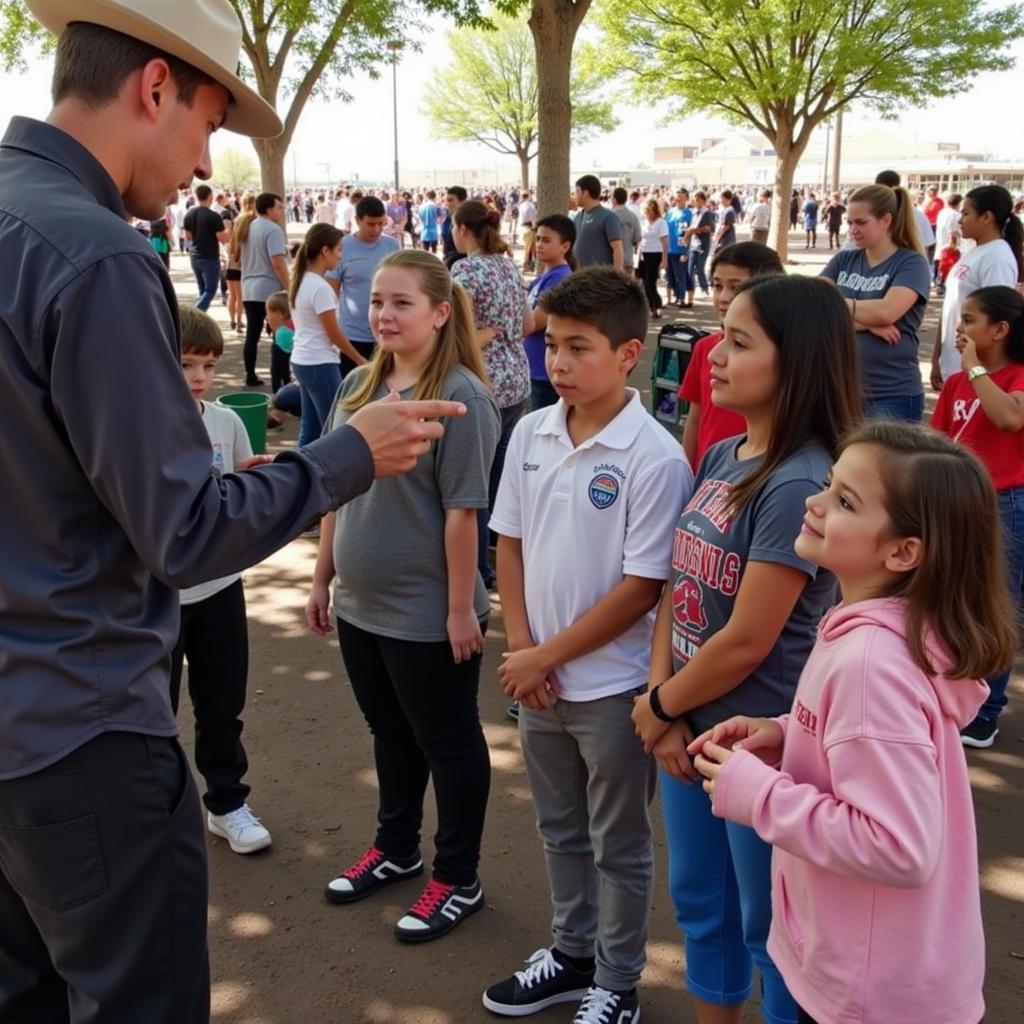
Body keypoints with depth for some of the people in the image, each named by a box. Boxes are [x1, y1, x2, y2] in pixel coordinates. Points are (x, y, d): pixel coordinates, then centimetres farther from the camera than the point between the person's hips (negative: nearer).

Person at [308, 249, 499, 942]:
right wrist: (324, 578, 11)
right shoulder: (359, 387, 3)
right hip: (360, 604, 7)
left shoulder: (460, 396, -17)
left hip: (428, 614, -7)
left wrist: (462, 608, -16)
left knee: (448, 743, 11)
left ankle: (459, 879, 28)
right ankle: (396, 849, 43)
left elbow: (462, 511, -18)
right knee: (391, 733, 23)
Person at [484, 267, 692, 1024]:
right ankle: (572, 954, 42)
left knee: (619, 845, 13)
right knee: (561, 831, 22)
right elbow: (510, 544, 6)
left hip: (612, 685, -5)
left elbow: (642, 587, -17)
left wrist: (548, 656, -13)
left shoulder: (655, 458, -18)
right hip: (538, 677, 6)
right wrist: (522, 650, -4)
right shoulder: (530, 434, -1)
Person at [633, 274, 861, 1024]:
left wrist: (658, 706, -7)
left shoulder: (799, 486, -23)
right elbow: (678, 586, 4)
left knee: (770, 931, 12)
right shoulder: (721, 458, 3)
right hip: (689, 728, 8)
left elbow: (746, 640, -22)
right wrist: (664, 706, -6)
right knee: (700, 904, 23)